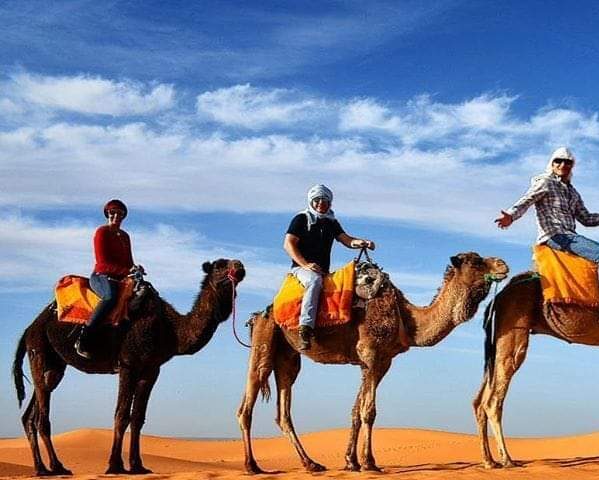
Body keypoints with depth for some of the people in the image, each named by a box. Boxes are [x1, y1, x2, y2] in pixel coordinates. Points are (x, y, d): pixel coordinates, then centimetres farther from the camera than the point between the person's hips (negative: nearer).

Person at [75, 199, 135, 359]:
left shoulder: (124, 236, 22)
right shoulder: (101, 232, -1)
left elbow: (128, 262, 24)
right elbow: (103, 262, -10)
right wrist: (126, 271, -16)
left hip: (120, 279, 7)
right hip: (101, 276, -7)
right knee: (111, 296, -40)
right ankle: (82, 340, -39)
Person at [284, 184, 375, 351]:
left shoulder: (332, 222, 19)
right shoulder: (301, 219, 3)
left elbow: (346, 240, 9)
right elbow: (288, 244, -5)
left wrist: (361, 243, -15)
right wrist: (305, 264, -18)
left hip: (324, 271, 7)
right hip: (301, 268, -7)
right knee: (314, 281, -37)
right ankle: (305, 329, -47)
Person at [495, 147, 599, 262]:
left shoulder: (572, 191, 24)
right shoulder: (545, 183, 3)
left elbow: (586, 218, 25)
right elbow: (526, 201, -12)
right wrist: (511, 216, -33)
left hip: (570, 236, 9)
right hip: (554, 235, -9)